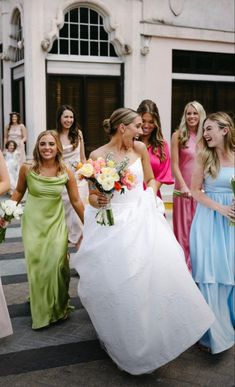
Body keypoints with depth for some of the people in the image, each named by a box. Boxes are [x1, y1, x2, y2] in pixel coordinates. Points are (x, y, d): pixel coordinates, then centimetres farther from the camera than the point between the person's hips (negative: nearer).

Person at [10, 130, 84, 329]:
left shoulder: (66, 172, -8)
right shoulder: (27, 168, -9)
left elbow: (76, 201, -1)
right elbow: (19, 191, 8)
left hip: (56, 222, 0)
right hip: (33, 222, 0)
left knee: (57, 263, -6)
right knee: (36, 264, 1)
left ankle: (58, 308, 21)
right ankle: (41, 312, 22)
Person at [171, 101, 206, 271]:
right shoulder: (178, 135, 0)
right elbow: (174, 164, -5)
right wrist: (184, 186, -14)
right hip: (184, 189, -2)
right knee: (184, 228, 5)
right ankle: (184, 267, 16)